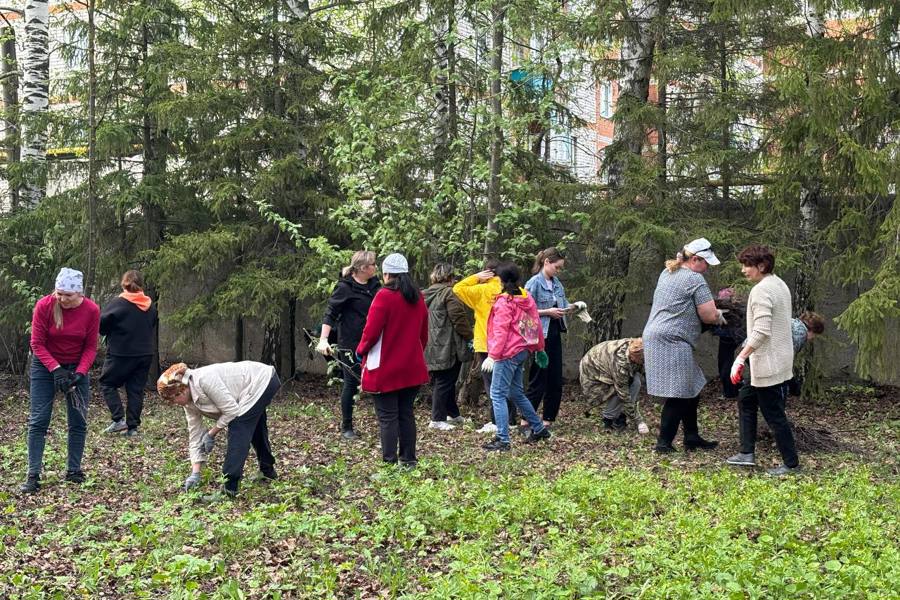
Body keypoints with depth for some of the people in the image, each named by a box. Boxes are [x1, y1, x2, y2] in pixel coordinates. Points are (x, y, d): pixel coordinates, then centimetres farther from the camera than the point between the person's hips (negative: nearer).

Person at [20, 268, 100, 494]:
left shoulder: (91, 310, -15)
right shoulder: (44, 306, -18)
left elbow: (90, 347, -8)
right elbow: (37, 344, -14)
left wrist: (80, 373, -21)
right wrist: (56, 369, -25)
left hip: (77, 367, 2)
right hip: (45, 366, -1)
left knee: (78, 422, 4)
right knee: (38, 421, -5)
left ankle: (74, 471, 15)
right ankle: (33, 475, -2)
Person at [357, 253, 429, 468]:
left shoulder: (384, 296, -14)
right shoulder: (418, 298, 7)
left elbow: (371, 331, -16)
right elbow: (424, 333, 14)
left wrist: (361, 350, 1)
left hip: (385, 369, -6)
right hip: (412, 368, 6)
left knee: (387, 417, -1)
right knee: (406, 413, 13)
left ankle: (390, 462, -1)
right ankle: (409, 460, 17)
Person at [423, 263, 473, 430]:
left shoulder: (427, 295, 13)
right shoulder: (449, 293, -12)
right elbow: (459, 319, -14)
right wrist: (469, 337, -2)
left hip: (432, 347, 9)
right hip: (447, 346, -9)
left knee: (439, 381, 14)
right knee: (445, 382, -3)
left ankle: (453, 414, 25)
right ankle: (437, 419, -2)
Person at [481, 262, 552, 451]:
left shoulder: (504, 301, -13)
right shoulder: (527, 297, 9)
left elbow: (500, 331, -18)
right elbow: (537, 324, 14)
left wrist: (492, 355, -19)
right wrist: (539, 348, 23)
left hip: (508, 353, -9)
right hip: (522, 351, 9)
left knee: (498, 394, -6)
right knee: (516, 393, 21)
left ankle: (503, 440, -9)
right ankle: (539, 429, 27)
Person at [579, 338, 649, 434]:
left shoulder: (631, 346, -22)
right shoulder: (620, 363, -40)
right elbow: (625, 397, -32)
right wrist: (638, 421, -25)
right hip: (592, 373, -7)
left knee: (636, 382, -15)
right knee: (621, 393, -24)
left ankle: (621, 417, -2)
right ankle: (608, 419, -1)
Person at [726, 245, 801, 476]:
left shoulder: (761, 291, -19)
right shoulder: (780, 285, 11)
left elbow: (761, 331, -27)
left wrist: (740, 358, -25)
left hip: (768, 364, -11)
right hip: (781, 361, 11)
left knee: (774, 414, 0)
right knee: (746, 400, 20)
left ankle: (791, 463, 10)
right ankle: (747, 453, 23)